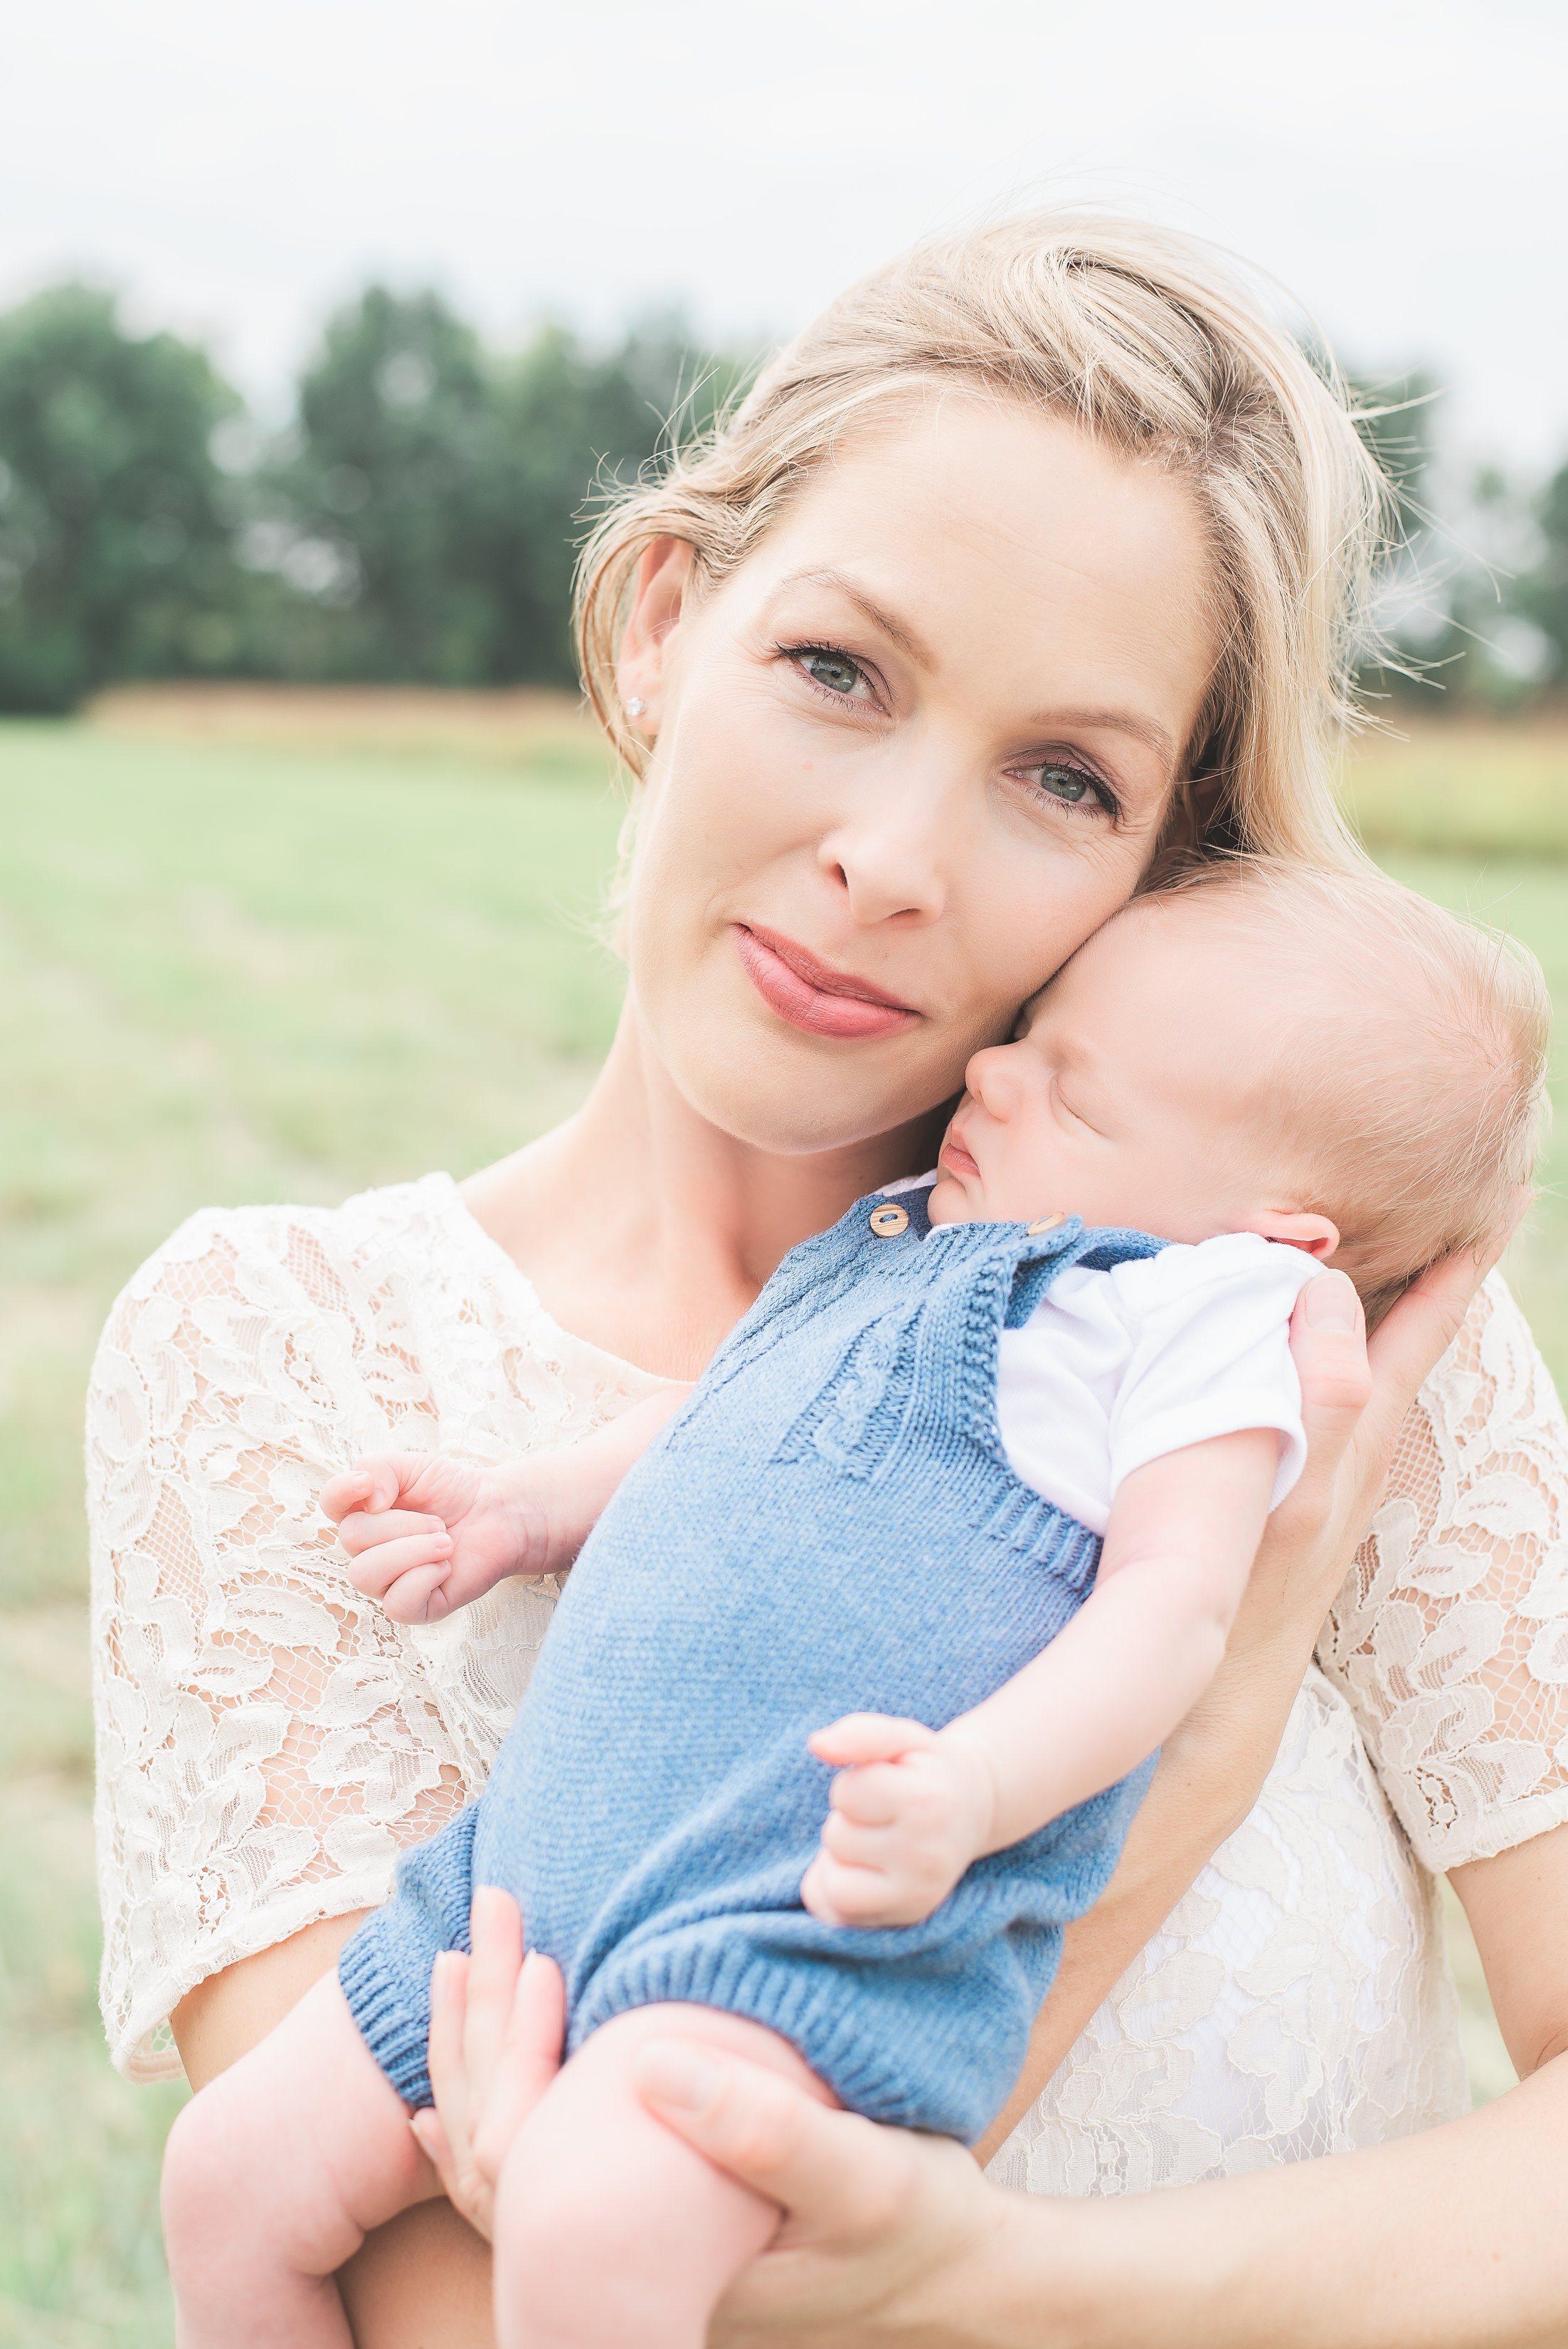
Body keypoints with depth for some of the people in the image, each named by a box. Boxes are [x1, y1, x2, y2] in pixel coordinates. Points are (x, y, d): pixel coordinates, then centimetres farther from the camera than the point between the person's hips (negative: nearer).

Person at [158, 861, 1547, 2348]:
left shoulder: (1196, 1304, -1)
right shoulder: (900, 1243, 23)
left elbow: (1174, 1599, -12)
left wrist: (967, 1793, -27)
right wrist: (527, 1512, 21)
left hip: (823, 1910, -8)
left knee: (591, 2229, -34)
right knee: (236, 2169, 8)